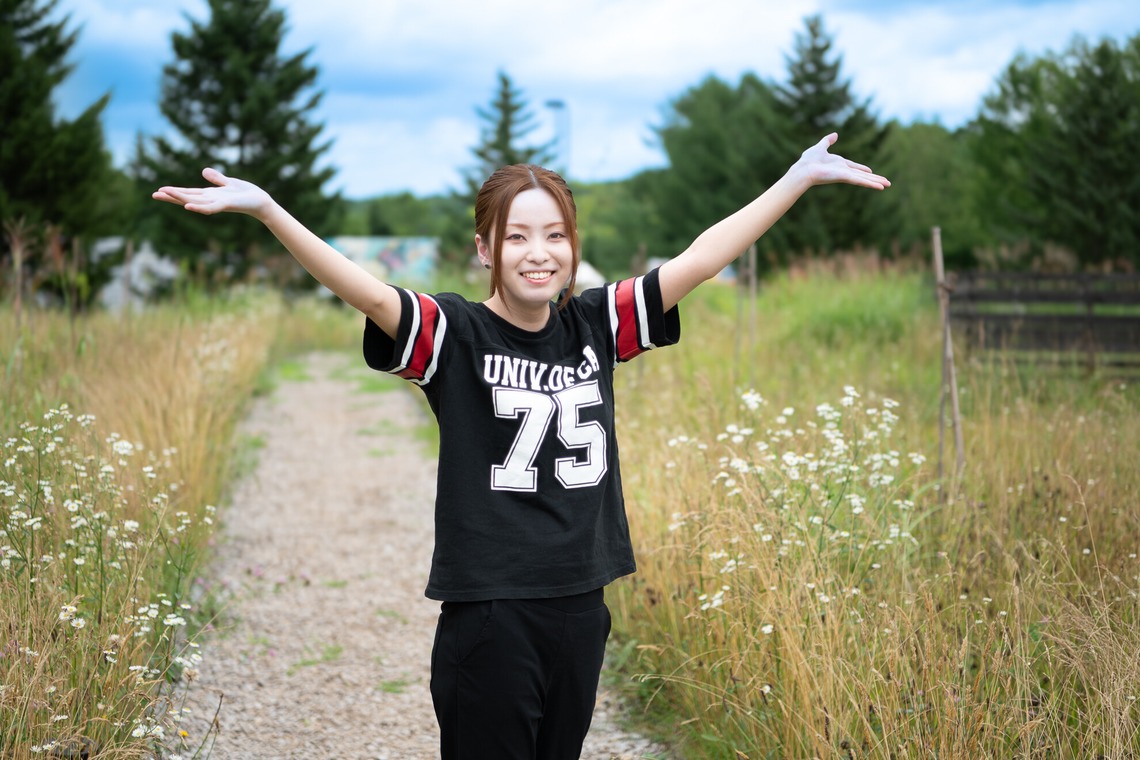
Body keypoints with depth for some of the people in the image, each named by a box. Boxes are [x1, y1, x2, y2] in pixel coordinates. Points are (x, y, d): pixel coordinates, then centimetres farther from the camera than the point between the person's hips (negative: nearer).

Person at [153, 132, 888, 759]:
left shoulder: (594, 326, 5)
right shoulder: (455, 333, -8)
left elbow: (699, 260, 6)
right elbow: (368, 291, -24)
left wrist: (801, 177, 7)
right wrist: (264, 209, -37)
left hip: (580, 613, 5)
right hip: (489, 619, -5)